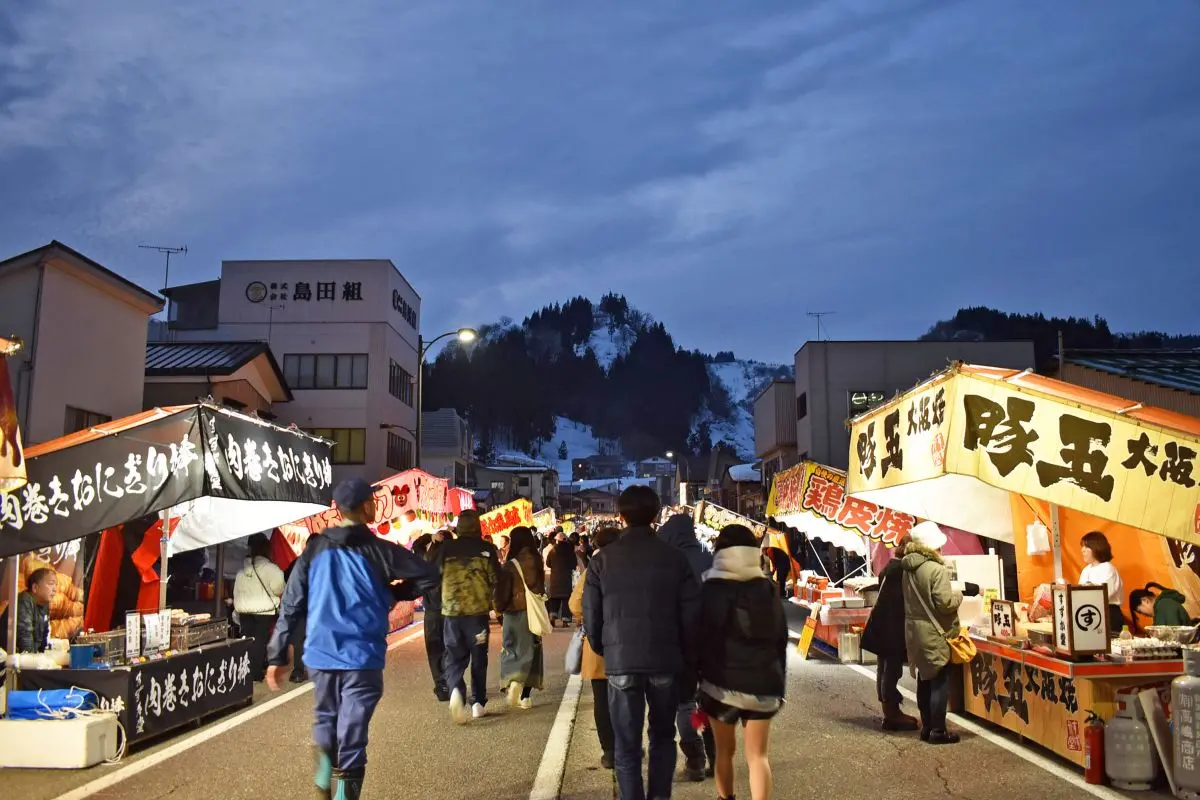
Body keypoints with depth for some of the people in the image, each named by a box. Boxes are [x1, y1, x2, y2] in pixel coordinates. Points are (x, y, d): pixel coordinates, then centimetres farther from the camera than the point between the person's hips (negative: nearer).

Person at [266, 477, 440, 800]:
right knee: (352, 732, 3)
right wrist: (392, 592, 11)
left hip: (320, 655, 4)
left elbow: (290, 606, 4)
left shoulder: (314, 551, 4)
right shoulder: (380, 551, -6)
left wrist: (277, 655, 9)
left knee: (326, 719, 26)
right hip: (362, 656, -3)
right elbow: (429, 578, -5)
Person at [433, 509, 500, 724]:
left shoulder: (446, 548, -1)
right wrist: (491, 602, 15)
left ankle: (456, 690, -20)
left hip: (451, 610, 1)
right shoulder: (487, 548, -4)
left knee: (455, 657, 7)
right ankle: (478, 703, 17)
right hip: (478, 611, -1)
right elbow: (496, 579, -2)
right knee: (478, 658, 13)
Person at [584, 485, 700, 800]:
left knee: (627, 745, 9)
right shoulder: (675, 558, -2)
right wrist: (690, 667, 7)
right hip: (665, 660, 1)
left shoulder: (603, 559, -2)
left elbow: (591, 616, 0)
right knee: (663, 737, 19)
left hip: (621, 661, -1)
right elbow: (691, 617, -1)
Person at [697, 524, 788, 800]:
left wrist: (696, 682, 0)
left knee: (725, 750, 17)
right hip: (763, 683, 2)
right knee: (758, 756, 6)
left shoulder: (710, 590, -6)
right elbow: (781, 639, 7)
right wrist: (780, 683, 13)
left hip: (722, 683, -2)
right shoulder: (768, 589, 3)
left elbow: (701, 639, -6)